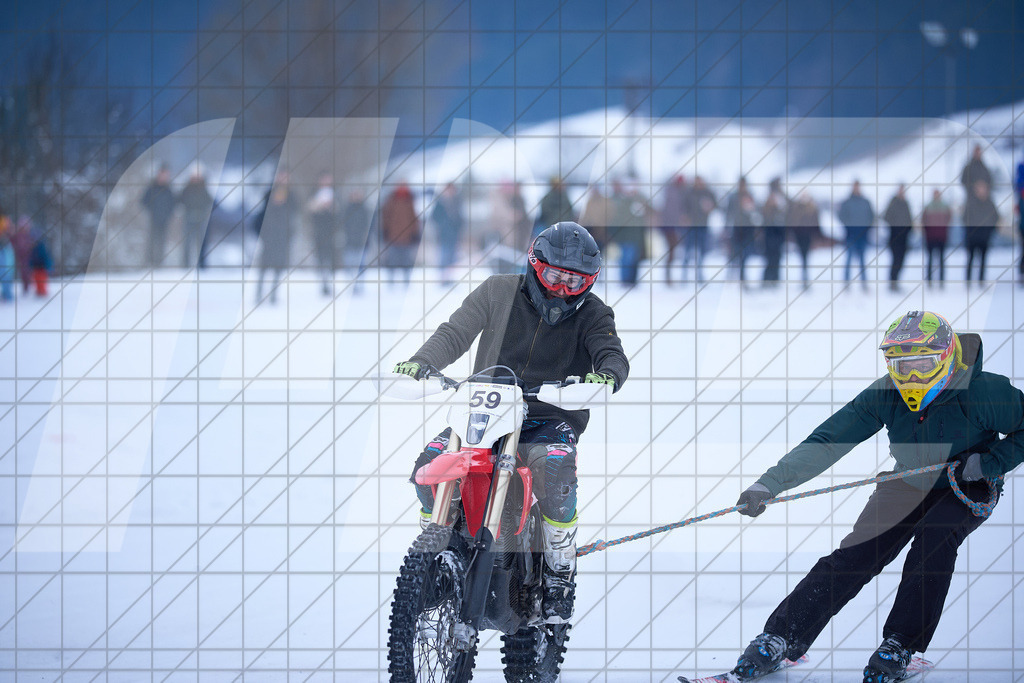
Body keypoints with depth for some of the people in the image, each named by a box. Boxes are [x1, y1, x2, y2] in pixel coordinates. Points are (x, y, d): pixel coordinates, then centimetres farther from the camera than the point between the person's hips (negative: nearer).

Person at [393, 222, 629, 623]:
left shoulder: (592, 314, 4)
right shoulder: (499, 293, 5)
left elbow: (612, 354, -10)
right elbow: (455, 333, 2)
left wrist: (608, 375, -35)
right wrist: (421, 363, -17)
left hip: (551, 419, -2)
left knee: (555, 469, -35)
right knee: (430, 463, -20)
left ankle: (559, 579, -18)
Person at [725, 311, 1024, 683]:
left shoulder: (982, 393, -28)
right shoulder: (884, 396, -19)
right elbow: (826, 443, -23)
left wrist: (989, 463, -27)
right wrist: (770, 483, -33)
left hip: (967, 489, -3)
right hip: (908, 484, 3)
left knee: (934, 538, -32)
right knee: (855, 555, -15)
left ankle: (901, 645, -22)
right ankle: (782, 637, -12)